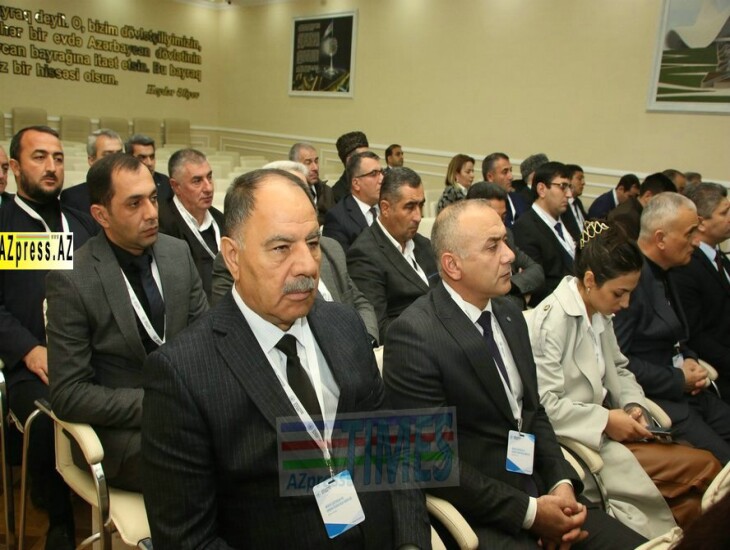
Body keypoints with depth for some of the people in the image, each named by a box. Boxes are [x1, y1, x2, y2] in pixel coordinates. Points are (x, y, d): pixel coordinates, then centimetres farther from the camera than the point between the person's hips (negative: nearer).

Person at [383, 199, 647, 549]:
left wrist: (562, 483, -4)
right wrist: (528, 511, -15)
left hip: (538, 489, 7)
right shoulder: (414, 336, -19)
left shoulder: (509, 315, 5)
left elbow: (533, 412, 11)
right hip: (475, 513, -6)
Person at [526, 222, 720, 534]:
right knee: (704, 467, -11)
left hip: (603, 428, 8)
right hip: (576, 438, -8)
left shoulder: (601, 315, 8)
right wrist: (605, 420, -19)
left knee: (692, 500, -5)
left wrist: (633, 404, -1)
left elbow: (618, 369, 18)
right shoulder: (552, 320, -19)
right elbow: (543, 403, -23)